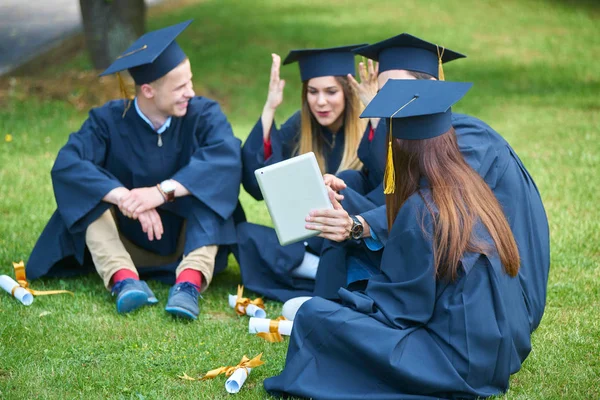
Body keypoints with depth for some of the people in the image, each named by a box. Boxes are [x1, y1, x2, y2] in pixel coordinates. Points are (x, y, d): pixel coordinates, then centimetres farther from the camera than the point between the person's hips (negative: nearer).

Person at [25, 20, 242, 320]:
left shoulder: (203, 115, -12)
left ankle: (190, 282, -40)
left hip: (191, 242, 0)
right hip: (126, 245, 1)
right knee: (88, 188, -23)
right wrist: (125, 198, -43)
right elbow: (65, 165, -28)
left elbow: (227, 157, -32)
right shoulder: (109, 120, -12)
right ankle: (123, 278, -40)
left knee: (212, 180, -25)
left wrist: (163, 191, -44)